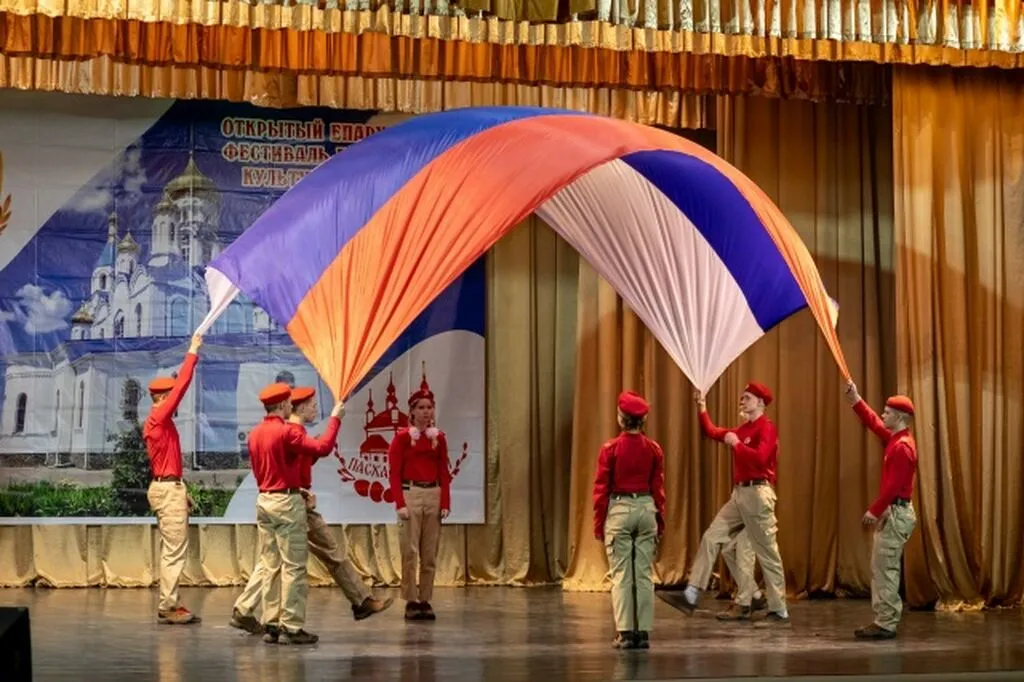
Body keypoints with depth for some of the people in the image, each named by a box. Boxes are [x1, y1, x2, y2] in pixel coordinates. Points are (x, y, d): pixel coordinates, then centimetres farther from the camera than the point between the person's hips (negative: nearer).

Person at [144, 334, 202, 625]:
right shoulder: (159, 419, -11)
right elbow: (181, 386, -16)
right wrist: (192, 353, -10)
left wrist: (182, 490, 20)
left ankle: (171, 605, 12)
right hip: (168, 489, -10)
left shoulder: (158, 423, 17)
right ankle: (168, 607, -9)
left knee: (172, 550, 11)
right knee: (174, 550, -9)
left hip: (167, 487, 10)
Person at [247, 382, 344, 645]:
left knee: (271, 566, 10)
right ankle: (292, 628, -4)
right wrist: (335, 419, -8)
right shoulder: (286, 432, -16)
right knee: (294, 567, -3)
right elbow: (322, 447, -21)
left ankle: (271, 625, 11)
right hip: (287, 503, -8)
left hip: (264, 500, 8)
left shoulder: (255, 434, 9)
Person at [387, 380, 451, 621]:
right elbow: (394, 474, -6)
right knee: (410, 552, -6)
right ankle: (411, 602, -2)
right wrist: (400, 504, -15)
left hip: (434, 496, 4)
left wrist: (445, 503, 1)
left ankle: (425, 601, 11)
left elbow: (444, 473, 10)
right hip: (411, 495, -4)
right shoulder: (402, 437, -3)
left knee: (430, 554, 6)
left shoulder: (439, 438, 9)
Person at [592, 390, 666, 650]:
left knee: (621, 575, 0)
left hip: (619, 509, -3)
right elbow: (659, 488, 5)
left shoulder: (611, 448, -8)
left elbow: (602, 488, -5)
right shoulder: (654, 449, 1)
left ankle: (625, 633, -3)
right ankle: (643, 632, 5)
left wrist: (598, 523, 3)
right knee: (645, 574, 6)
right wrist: (660, 521, 14)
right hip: (646, 509, 3)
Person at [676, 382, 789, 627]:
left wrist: (736, 444, -14)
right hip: (739, 493, 9)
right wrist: (702, 410, 9)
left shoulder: (766, 428, -10)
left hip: (757, 493, -9)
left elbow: (760, 458, -24)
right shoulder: (742, 429, 18)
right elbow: (712, 432, 20)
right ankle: (692, 593, 3)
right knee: (712, 537, 3)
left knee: (767, 553, -5)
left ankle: (779, 612, 0)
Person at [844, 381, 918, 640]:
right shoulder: (895, 439, 12)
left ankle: (885, 624, -8)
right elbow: (873, 424, 25)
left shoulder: (902, 446, -18)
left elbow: (894, 485, -22)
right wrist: (855, 401, 17)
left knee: (885, 569, -9)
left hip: (896, 514, -10)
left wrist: (874, 511, -19)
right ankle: (885, 621, 14)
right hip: (891, 512, 10)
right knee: (882, 569, 11)